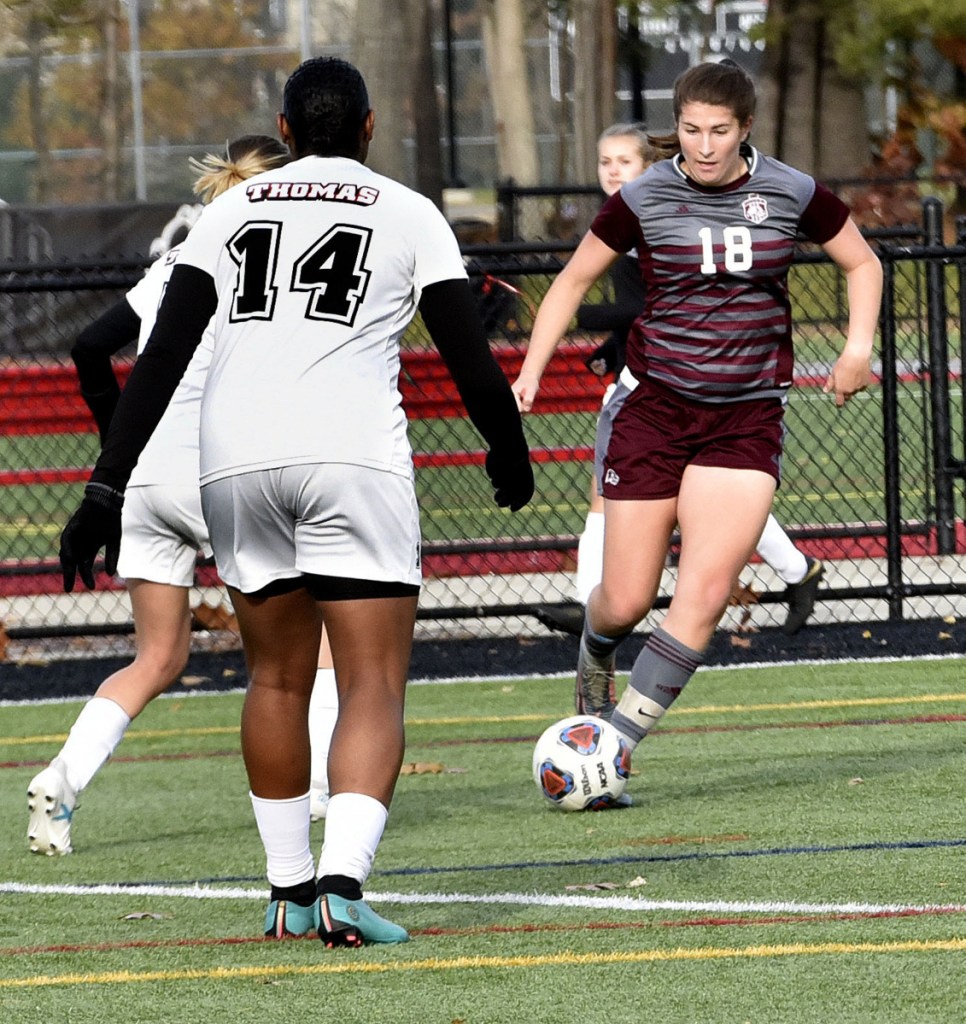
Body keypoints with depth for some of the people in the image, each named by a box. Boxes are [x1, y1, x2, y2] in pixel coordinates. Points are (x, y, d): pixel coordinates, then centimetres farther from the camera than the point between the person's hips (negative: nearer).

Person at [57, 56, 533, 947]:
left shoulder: (229, 212, 18)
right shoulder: (409, 214, 11)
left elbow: (161, 359, 9)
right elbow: (472, 361, 9)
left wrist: (107, 490, 7)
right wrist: (509, 455, 27)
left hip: (236, 462, 3)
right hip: (352, 456, -3)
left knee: (278, 678, 20)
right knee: (375, 688, -3)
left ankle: (290, 890, 23)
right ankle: (343, 881, -23)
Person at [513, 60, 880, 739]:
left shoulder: (792, 194, -1)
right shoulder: (643, 199, -4)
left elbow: (862, 263, 14)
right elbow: (574, 280, 8)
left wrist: (858, 349, 0)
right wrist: (530, 373, -1)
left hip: (748, 421, 0)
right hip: (654, 409, 0)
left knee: (706, 595, -16)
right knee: (626, 601, 1)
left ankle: (615, 742, -10)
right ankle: (596, 655, 38)